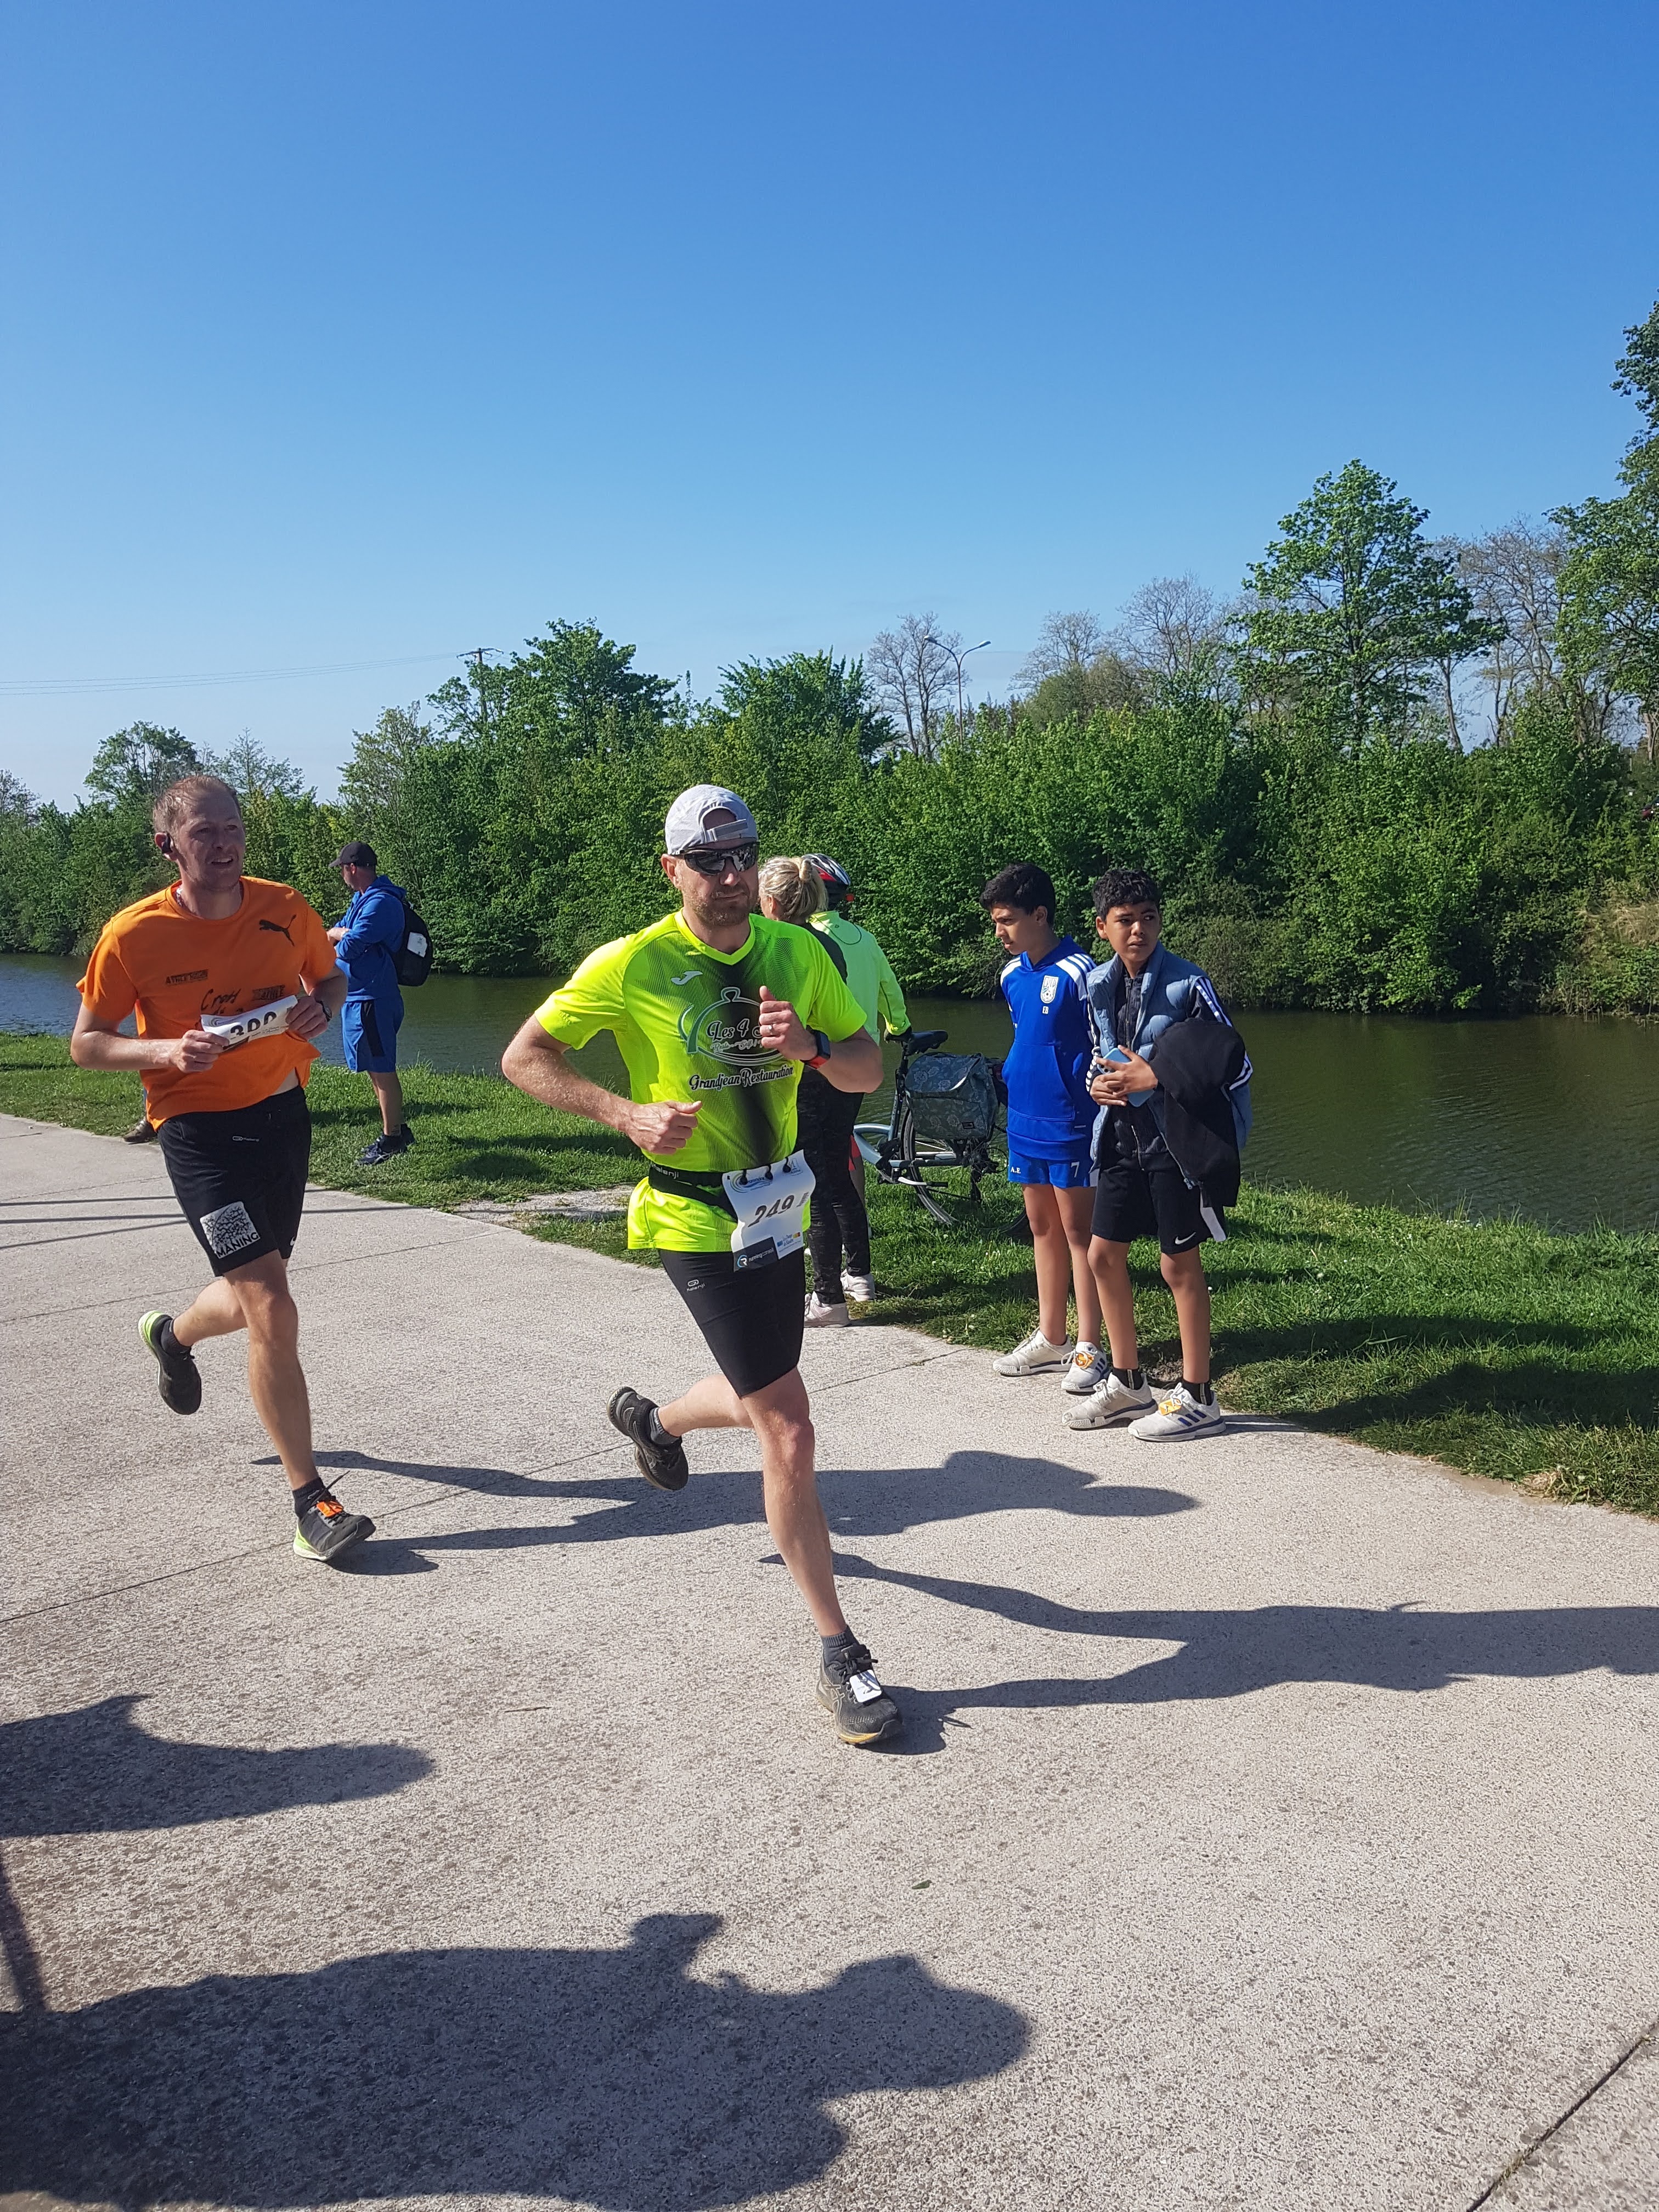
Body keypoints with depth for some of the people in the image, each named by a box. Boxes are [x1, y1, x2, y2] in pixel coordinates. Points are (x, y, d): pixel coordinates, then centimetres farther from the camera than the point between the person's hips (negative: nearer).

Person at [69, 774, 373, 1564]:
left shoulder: (285, 909, -4)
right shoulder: (134, 934, -13)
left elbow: (330, 975, 15)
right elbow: (85, 1043, -3)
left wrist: (320, 1006, -9)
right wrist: (169, 1052, -22)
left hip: (284, 1112, 5)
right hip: (199, 1128, -5)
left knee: (254, 1297, 20)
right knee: (271, 1309, -15)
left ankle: (173, 1333, 57)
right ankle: (311, 1503, -7)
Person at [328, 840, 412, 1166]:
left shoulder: (380, 903, -17)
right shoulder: (362, 899, 17)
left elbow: (348, 948, -22)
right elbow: (332, 934, 16)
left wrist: (341, 938, 0)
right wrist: (345, 935, -6)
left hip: (371, 1001, -10)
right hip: (359, 996, 10)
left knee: (382, 1070, -5)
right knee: (377, 1068, 15)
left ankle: (392, 1139, 0)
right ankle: (398, 1130, 23)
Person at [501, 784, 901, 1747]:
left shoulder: (797, 951, 1)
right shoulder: (632, 964, -12)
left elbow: (869, 1069, 5)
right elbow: (525, 1057, -5)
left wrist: (813, 1046, -18)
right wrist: (628, 1113, -19)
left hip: (779, 1211, 6)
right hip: (696, 1219, -6)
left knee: (761, 1400, 23)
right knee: (789, 1430, -10)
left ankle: (653, 1417, 57)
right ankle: (840, 1653, 4)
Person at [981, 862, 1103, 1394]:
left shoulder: (1077, 973, -15)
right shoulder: (1012, 975, 7)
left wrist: (1101, 1121, -12)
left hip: (1070, 1126, -7)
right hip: (1025, 1123, 7)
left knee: (1077, 1232, 0)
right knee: (1042, 1229, 14)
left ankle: (1088, 1349, 8)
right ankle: (1051, 1338, 24)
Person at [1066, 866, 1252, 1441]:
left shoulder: (1187, 984, -13)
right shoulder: (1098, 985, 5)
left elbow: (1236, 1063, -14)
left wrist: (1153, 1080, -18)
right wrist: (1102, 1083, -3)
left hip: (1175, 1139, -7)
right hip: (1122, 1136, 7)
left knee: (1179, 1263, 1)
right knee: (1103, 1254, 10)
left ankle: (1197, 1397, 15)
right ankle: (1127, 1384, 25)